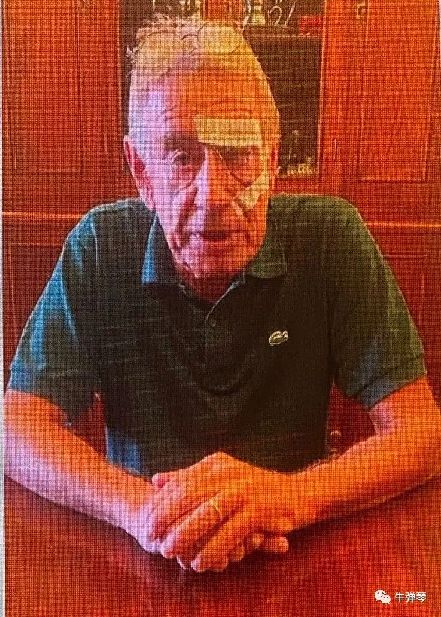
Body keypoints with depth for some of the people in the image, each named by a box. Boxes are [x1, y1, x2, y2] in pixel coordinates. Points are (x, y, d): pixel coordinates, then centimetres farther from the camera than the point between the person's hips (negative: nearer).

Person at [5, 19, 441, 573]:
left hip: (295, 559, 0)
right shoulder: (100, 247, -10)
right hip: (143, 572, 1)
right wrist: (138, 505, -30)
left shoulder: (330, 239, -11)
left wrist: (289, 496, -31)